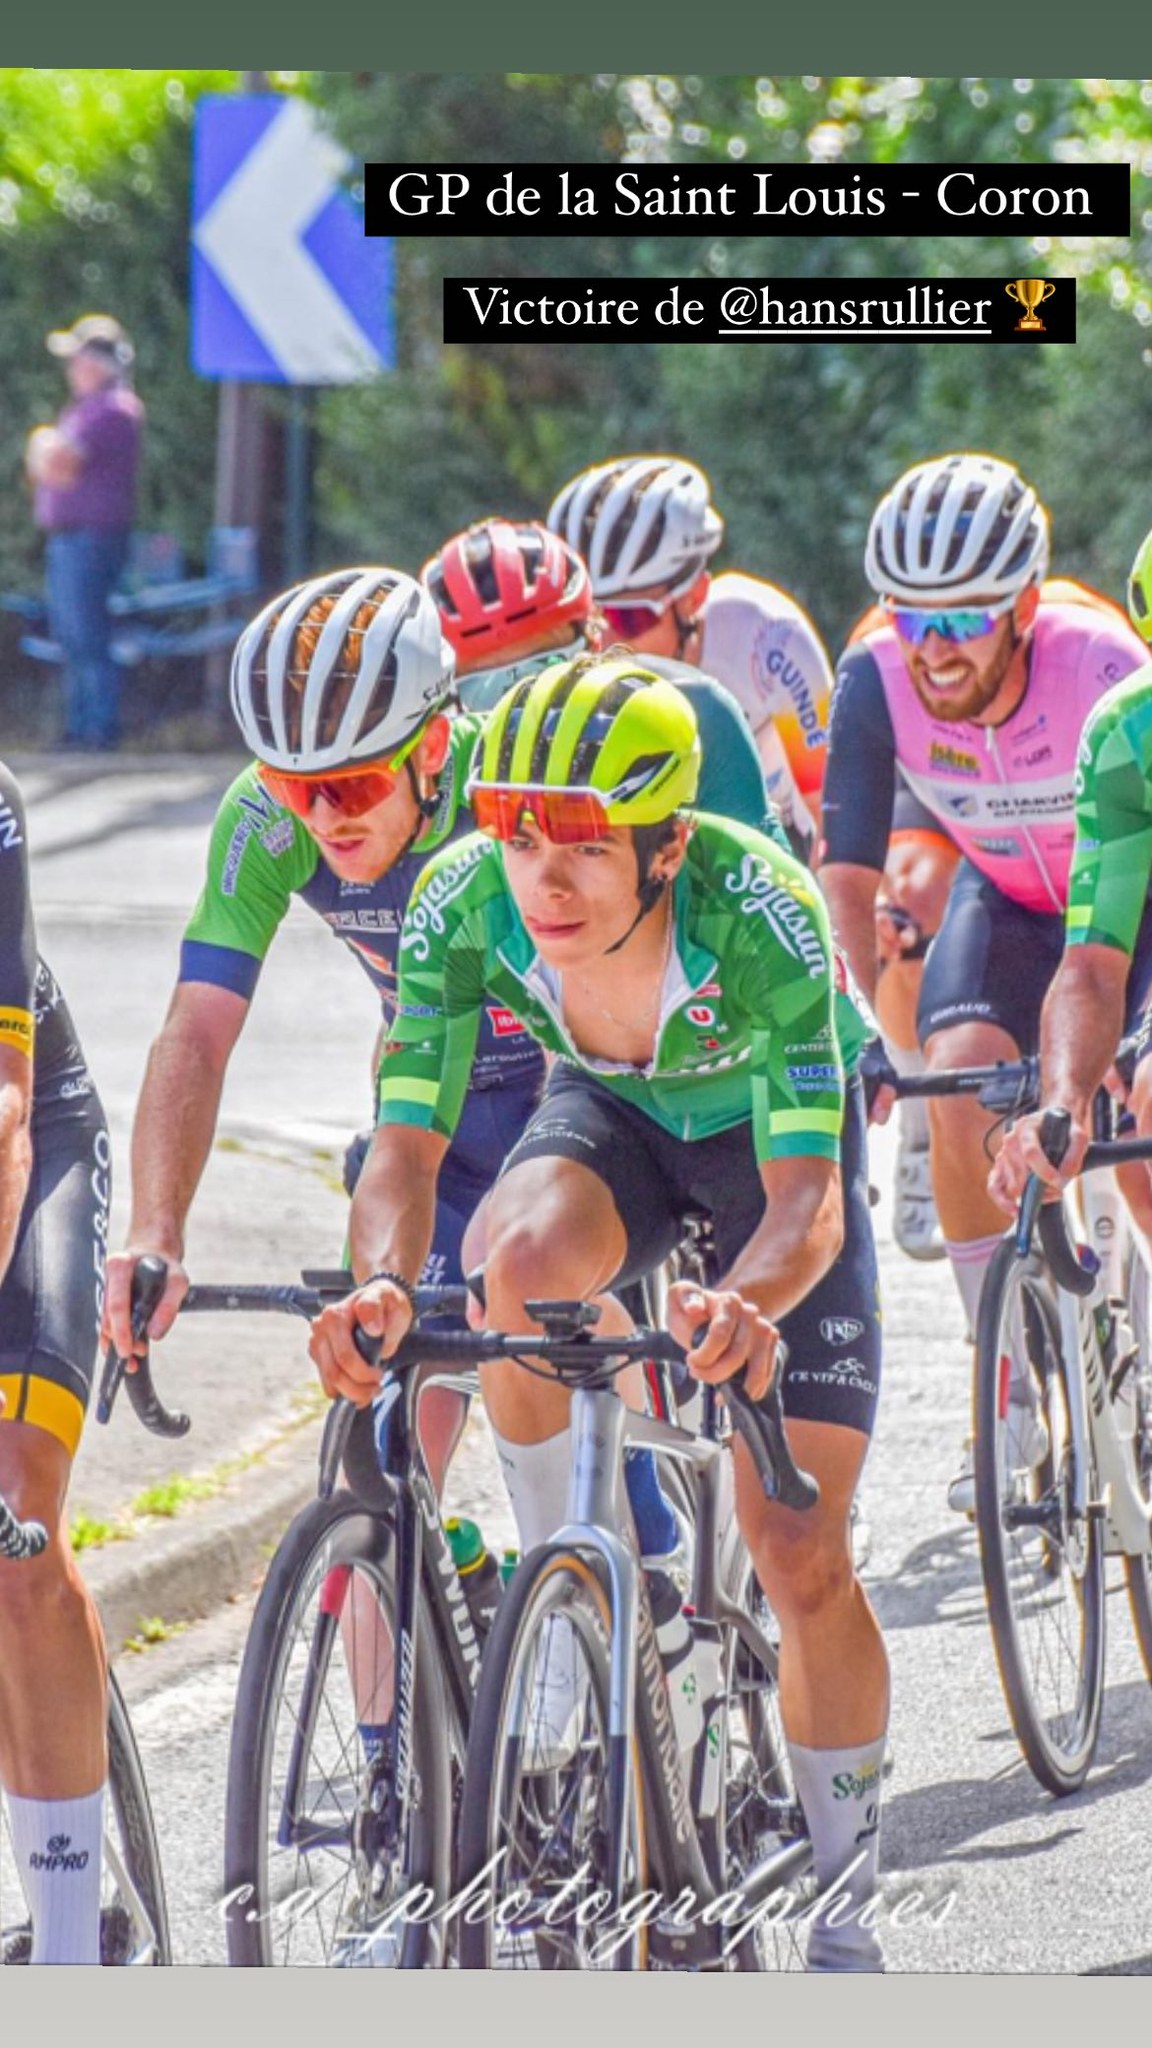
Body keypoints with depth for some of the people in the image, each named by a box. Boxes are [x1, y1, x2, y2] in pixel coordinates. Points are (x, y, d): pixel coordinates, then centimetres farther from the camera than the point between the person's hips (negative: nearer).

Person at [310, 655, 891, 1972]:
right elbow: (405, 1149, -30)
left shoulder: (762, 912, -38)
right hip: (609, 1116, 2)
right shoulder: (464, 901, -30)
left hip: (774, 1134, -2)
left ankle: (845, 1908, 9)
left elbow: (805, 1198, -40)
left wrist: (750, 1301, -62)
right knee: (520, 1257, -36)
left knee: (799, 1555, -9)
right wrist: (382, 1281, -52)